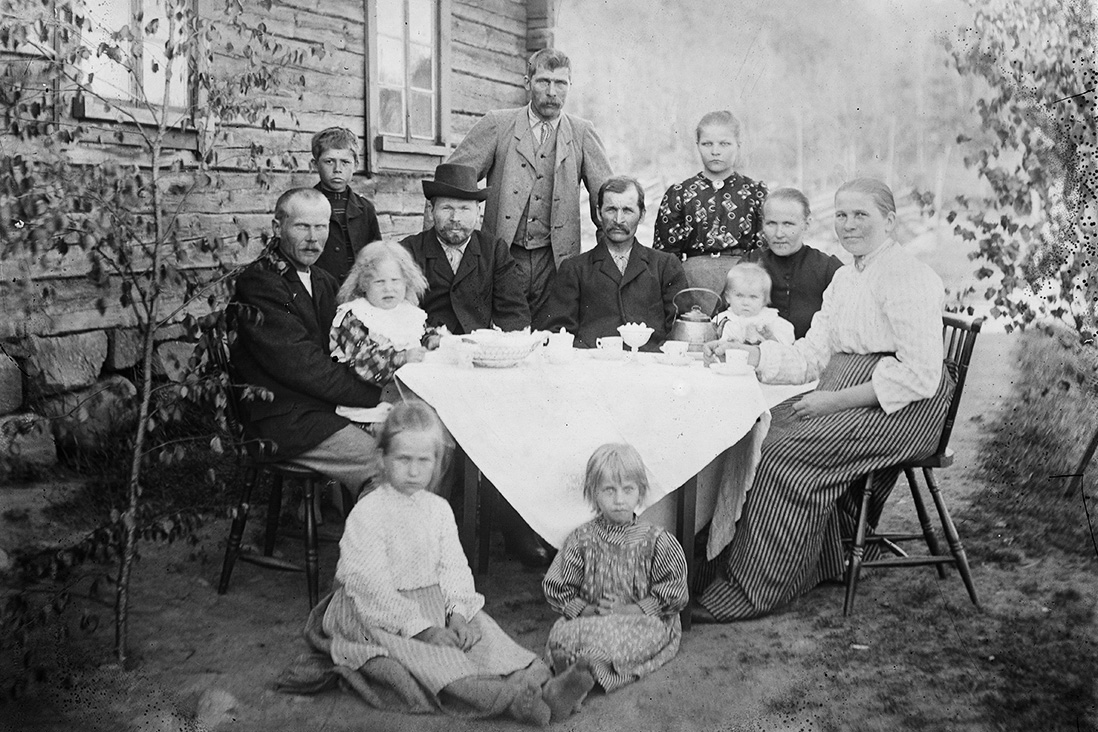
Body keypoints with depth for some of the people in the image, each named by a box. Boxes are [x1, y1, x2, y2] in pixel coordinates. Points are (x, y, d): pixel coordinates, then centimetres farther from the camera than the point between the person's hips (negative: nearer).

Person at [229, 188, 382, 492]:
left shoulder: (323, 281, 17)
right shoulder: (257, 283, -12)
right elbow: (300, 365, -20)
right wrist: (378, 394, -18)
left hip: (327, 405, 9)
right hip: (284, 421, -8)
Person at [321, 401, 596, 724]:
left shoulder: (439, 509, 7)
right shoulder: (366, 514, -12)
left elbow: (453, 568, 4)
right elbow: (373, 583, -19)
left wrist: (458, 612, -16)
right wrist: (420, 627, -24)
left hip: (432, 601, 6)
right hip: (377, 610, -6)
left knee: (478, 625, -18)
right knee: (415, 647, -33)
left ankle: (539, 683, -36)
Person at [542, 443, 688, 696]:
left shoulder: (657, 542, -4)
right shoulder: (582, 540, 3)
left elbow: (675, 595, -4)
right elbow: (555, 586, 5)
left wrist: (630, 609, -14)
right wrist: (583, 610, -13)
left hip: (643, 623, -3)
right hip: (590, 619, 3)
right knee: (558, 635, -28)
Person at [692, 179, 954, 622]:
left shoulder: (907, 278, -10)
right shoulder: (845, 279, 18)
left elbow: (920, 374, -19)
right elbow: (810, 356, 12)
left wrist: (837, 400, -20)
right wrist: (742, 353, -1)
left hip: (900, 408, -9)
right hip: (844, 398, 9)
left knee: (787, 453, -24)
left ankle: (749, 592, -14)